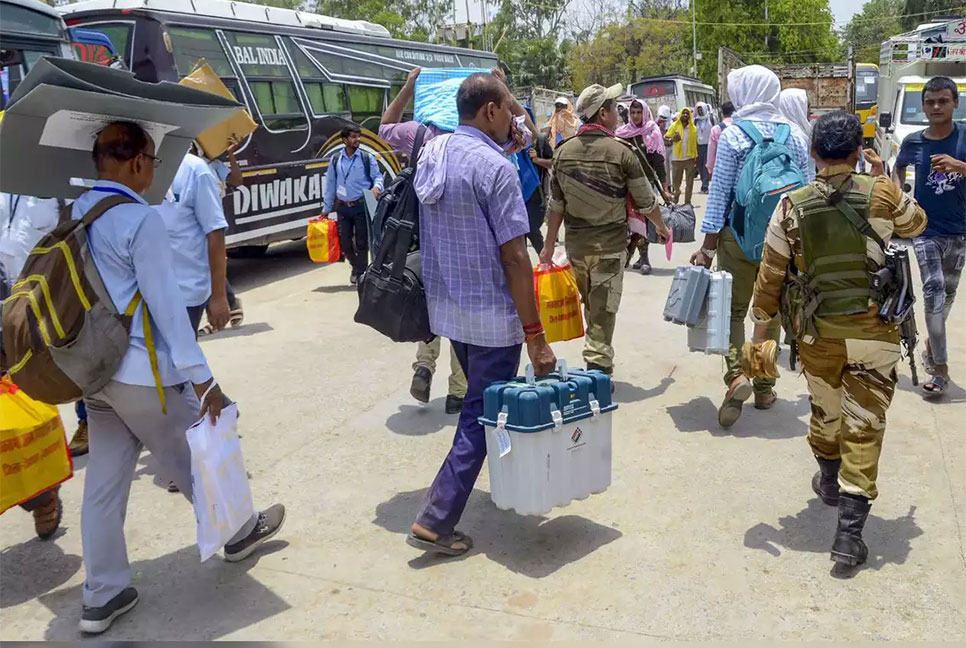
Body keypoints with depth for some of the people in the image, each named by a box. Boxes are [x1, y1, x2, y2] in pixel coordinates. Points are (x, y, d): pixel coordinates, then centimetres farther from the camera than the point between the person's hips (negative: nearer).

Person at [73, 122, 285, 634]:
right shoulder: (141, 219, -18)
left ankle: (102, 595, 21)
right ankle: (239, 532, 34)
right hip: (140, 373, -8)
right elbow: (165, 303, -20)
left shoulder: (76, 213, 7)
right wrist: (200, 376, -17)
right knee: (191, 459, 12)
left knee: (104, 479, 13)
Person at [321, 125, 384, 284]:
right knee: (344, 242, 6)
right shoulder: (335, 160, 7)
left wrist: (376, 186, -25)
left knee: (361, 242, 1)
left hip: (362, 206, -2)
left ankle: (361, 273, 15)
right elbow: (330, 184, 12)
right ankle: (356, 266, 32)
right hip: (343, 207, 3)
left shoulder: (367, 158, 1)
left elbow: (377, 176, 0)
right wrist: (326, 208, 13)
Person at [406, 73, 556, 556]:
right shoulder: (495, 168, -19)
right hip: (490, 315, -8)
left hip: (445, 307, 8)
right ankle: (435, 522, 4)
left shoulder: (430, 155, 2)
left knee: (481, 400, 26)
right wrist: (535, 335, -16)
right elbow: (514, 257, -20)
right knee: (481, 416, 3)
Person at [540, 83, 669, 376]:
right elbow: (646, 202, -4)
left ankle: (597, 362, 30)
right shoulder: (620, 151, -11)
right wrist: (662, 228, 14)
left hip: (575, 244, 4)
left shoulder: (563, 151, 0)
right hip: (610, 245, -4)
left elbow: (556, 204, 2)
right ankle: (598, 369, 2)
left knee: (590, 307, 19)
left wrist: (549, 246, 9)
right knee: (603, 311, 1)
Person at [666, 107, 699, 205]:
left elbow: (695, 143, 8)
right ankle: (677, 192, 38)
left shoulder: (693, 128, 3)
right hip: (677, 159, -2)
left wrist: (696, 156, 2)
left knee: (689, 182, 4)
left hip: (690, 159, 2)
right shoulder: (674, 126, -3)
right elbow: (665, 137, -3)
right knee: (675, 182, 6)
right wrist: (672, 139, -24)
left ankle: (687, 202, 14)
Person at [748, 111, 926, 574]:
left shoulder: (791, 206, -6)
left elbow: (771, 275, -3)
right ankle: (849, 531, 0)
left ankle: (829, 480, 46)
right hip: (873, 330, -1)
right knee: (864, 425, 2)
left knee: (825, 410, 23)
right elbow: (916, 223, 16)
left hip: (817, 331, 1)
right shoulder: (882, 195, -7)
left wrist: (762, 325, 7)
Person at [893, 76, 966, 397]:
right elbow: (898, 169, 17)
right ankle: (940, 367, -8)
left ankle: (931, 345, 36)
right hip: (925, 229, -1)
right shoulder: (913, 142, -3)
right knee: (933, 291, -12)